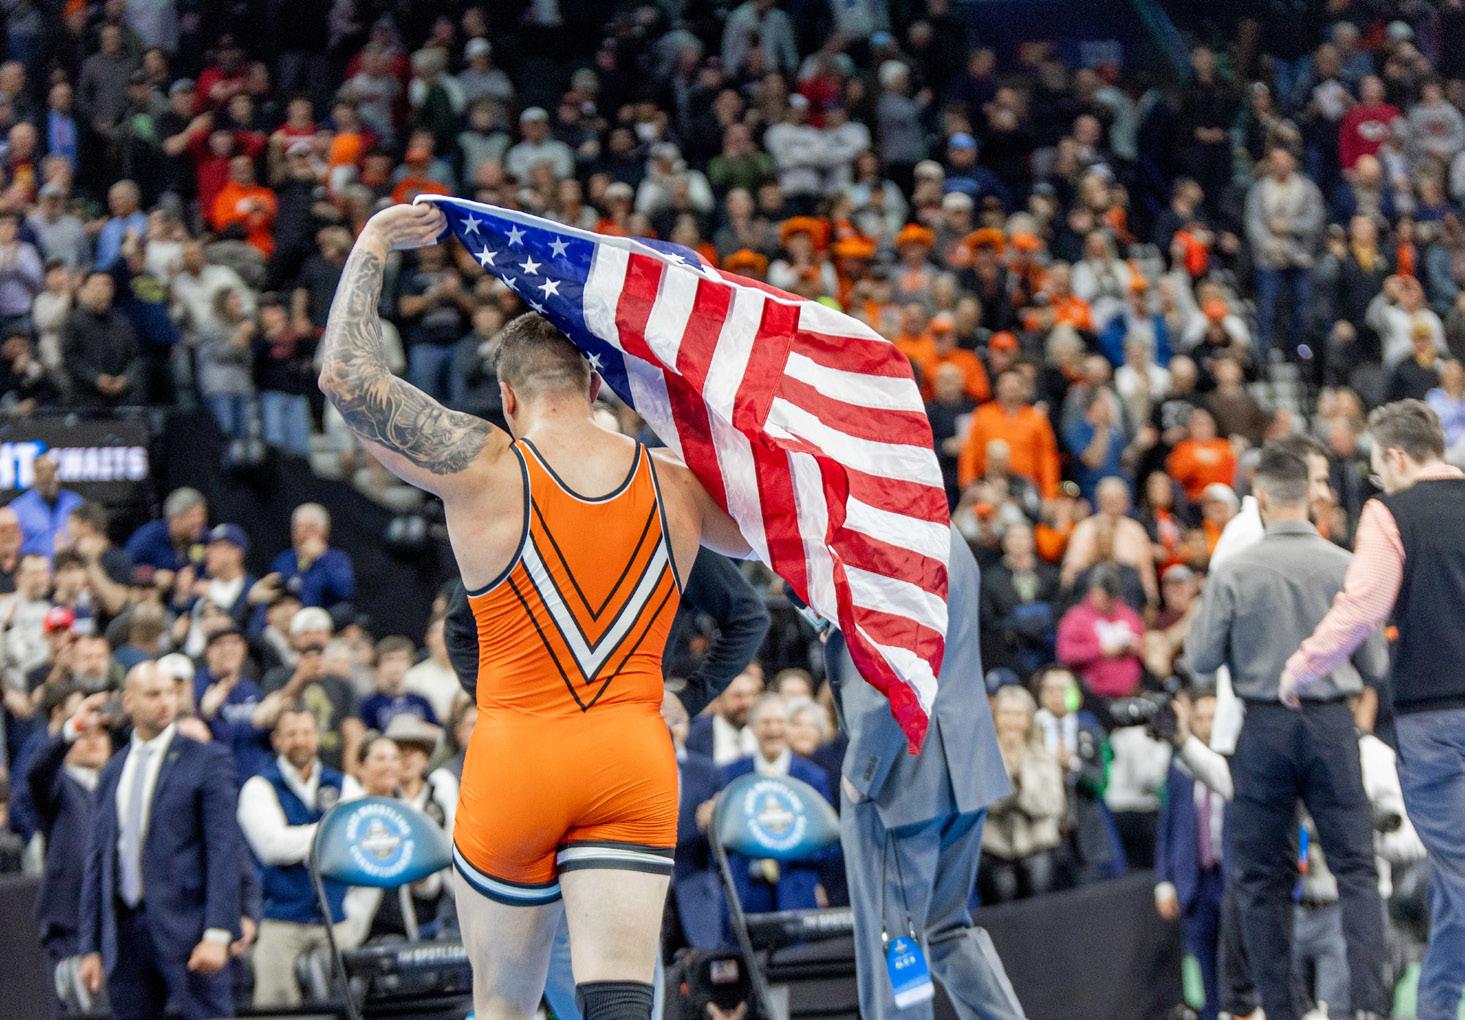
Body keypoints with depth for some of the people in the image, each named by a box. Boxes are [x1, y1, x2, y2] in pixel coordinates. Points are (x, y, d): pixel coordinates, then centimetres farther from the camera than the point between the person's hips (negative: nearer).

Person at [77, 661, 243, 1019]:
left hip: (187, 928, -5)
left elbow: (225, 850, -6)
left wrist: (217, 934, -15)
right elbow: (97, 861, 17)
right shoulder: (112, 773, 16)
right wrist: (91, 947, 12)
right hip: (125, 931, 5)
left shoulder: (207, 760, 0)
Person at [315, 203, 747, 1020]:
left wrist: (371, 250, 7)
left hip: (516, 755, -1)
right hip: (636, 758, 2)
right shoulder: (676, 483, 6)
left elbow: (346, 376, -6)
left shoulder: (483, 467, -4)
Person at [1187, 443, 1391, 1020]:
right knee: (1356, 866, 4)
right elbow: (1375, 667, 2)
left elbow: (1202, 658, -2)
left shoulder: (1234, 574, -8)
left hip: (1265, 725, 0)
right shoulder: (1347, 569, -4)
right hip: (1332, 722, 1)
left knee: (1262, 875, 10)